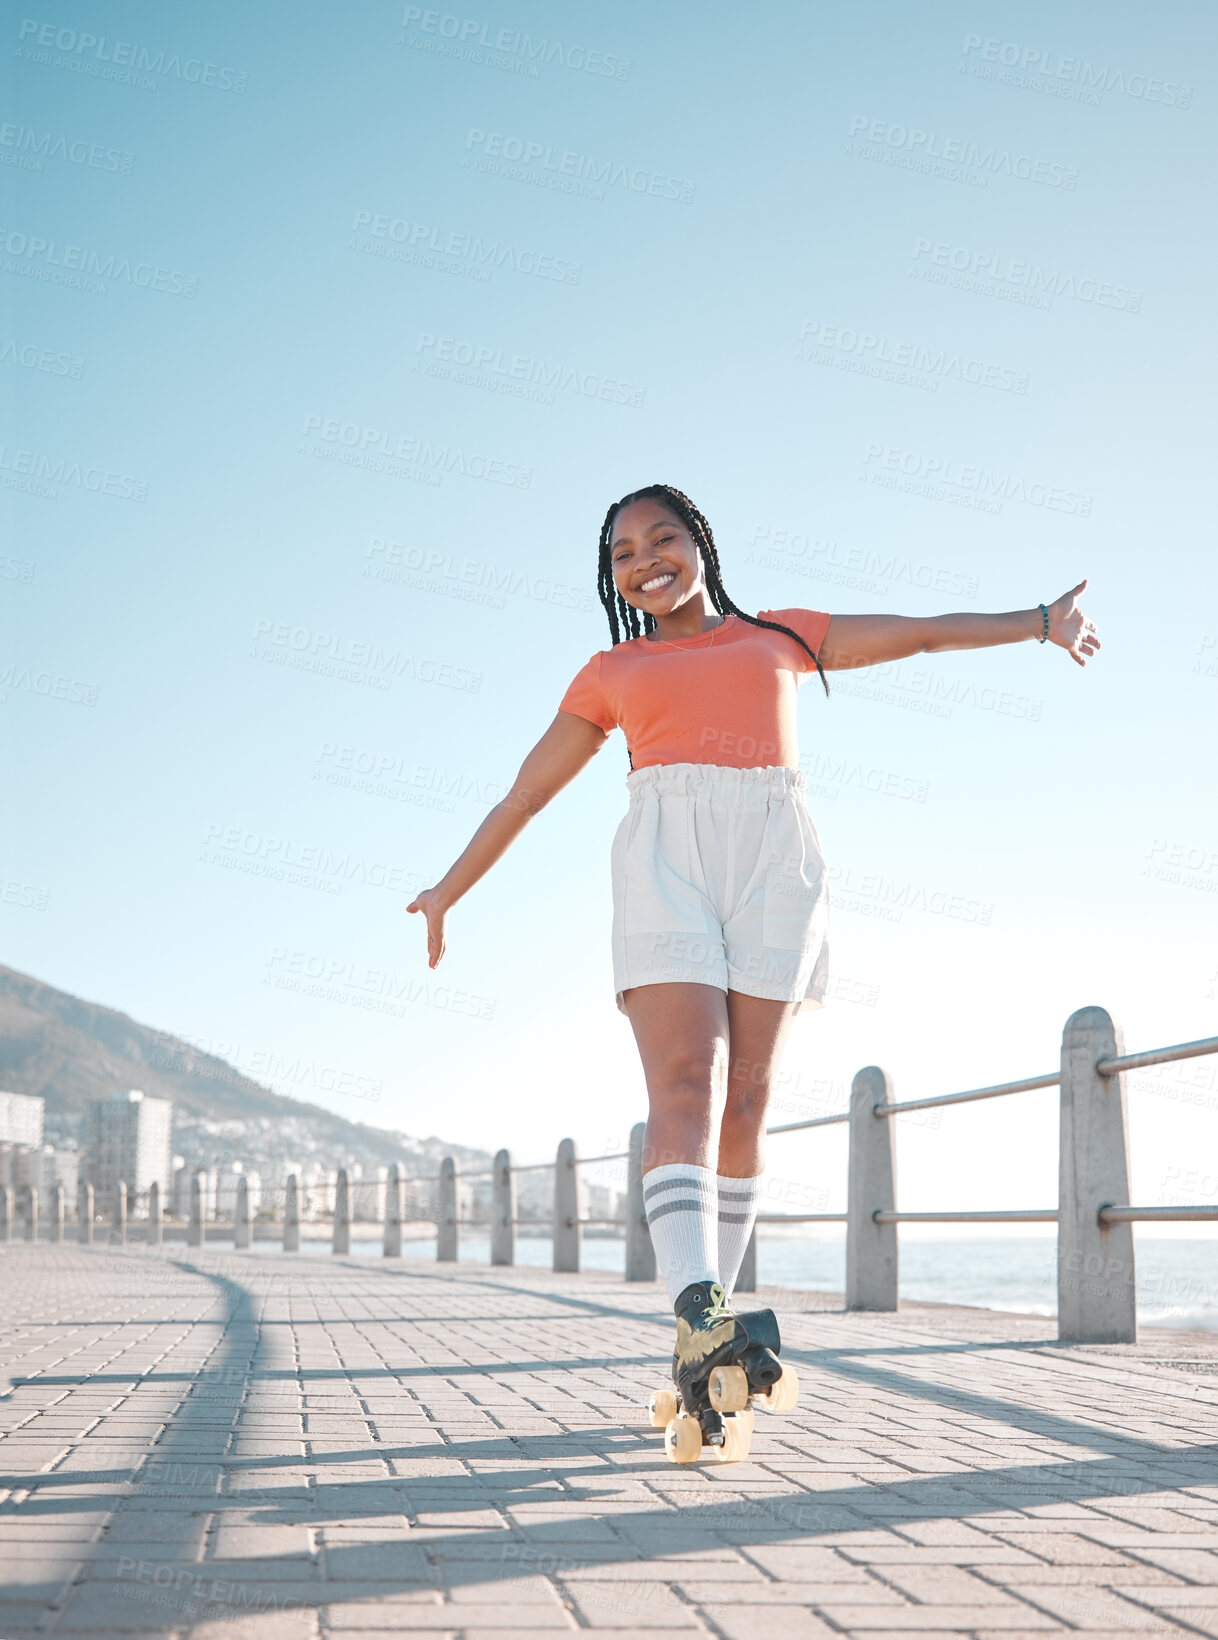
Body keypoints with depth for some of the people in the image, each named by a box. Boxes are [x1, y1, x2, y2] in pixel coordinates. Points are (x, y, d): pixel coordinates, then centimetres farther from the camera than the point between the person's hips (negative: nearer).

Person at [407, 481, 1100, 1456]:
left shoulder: (781, 636, 22)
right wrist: (450, 889, 28)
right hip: (666, 859, -1)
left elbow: (921, 633, 23)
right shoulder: (611, 674, 21)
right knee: (685, 1085, -19)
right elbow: (527, 792, 26)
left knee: (744, 1101, -4)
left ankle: (704, 1333, 3)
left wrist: (1040, 622, 18)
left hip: (772, 863, 1)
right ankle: (701, 1316, -34)